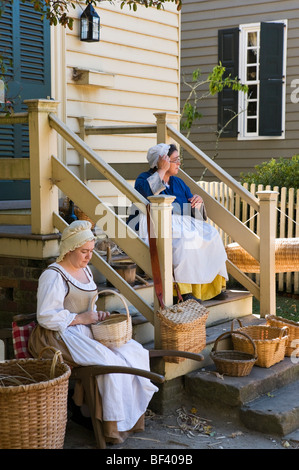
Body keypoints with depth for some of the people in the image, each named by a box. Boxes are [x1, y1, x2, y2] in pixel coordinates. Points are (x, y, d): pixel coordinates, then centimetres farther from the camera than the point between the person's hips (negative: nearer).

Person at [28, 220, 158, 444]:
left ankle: (132, 416, -3)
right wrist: (81, 318, -19)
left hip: (85, 332, 9)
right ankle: (113, 426, -13)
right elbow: (46, 317, -19)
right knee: (109, 361, -27)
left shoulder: (85, 270, 15)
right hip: (59, 336, -9)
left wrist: (97, 314, 6)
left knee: (133, 351, -9)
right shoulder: (54, 276, -13)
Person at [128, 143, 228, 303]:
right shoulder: (145, 178, 4)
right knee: (183, 238, -35)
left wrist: (198, 202, -2)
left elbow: (193, 212, 21)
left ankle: (212, 286, -15)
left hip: (182, 223, 7)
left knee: (210, 234, -16)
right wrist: (162, 171, -16)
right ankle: (183, 291, -37)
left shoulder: (178, 183, 22)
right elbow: (146, 191, -23)